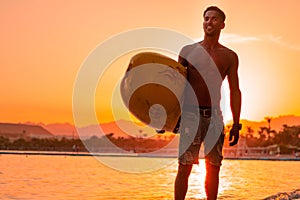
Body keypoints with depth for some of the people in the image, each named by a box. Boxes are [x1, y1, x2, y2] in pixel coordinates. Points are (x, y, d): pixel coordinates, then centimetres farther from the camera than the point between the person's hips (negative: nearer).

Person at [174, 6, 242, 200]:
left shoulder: (229, 56, 11)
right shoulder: (188, 51, 8)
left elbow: (235, 91, 11)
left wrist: (236, 124, 5)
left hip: (214, 116, 2)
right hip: (191, 114, -1)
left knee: (213, 169, 3)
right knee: (185, 167, -6)